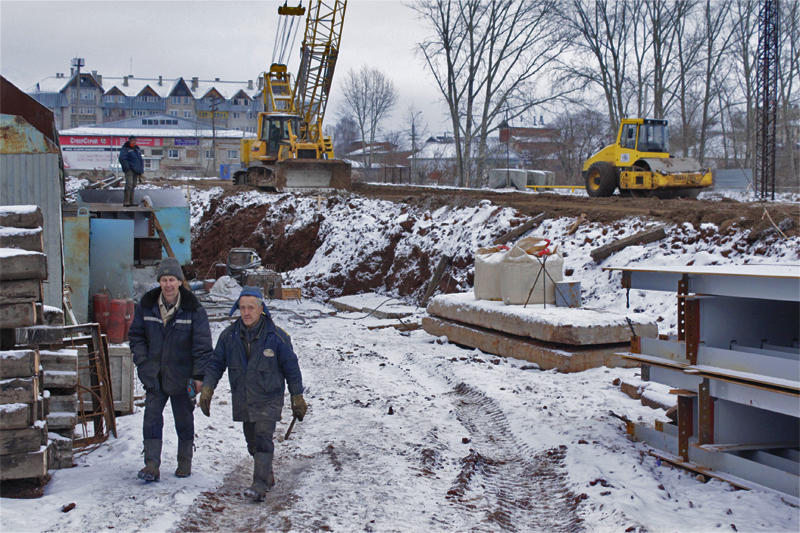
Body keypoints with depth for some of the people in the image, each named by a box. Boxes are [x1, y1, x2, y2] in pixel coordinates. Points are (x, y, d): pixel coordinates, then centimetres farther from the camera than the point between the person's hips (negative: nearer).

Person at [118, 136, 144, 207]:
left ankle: (131, 201, 12)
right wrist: (126, 168, -19)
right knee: (129, 184, -18)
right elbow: (122, 159, -11)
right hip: (129, 170, -8)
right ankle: (126, 201, -20)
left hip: (136, 171, 8)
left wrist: (141, 171, 18)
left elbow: (141, 160, 26)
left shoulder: (137, 149, 22)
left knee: (133, 186, 8)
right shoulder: (125, 149, -1)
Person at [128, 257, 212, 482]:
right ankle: (151, 465, -1)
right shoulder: (146, 306, -1)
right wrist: (142, 362, -1)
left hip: (181, 376, -2)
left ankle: (185, 462, 26)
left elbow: (202, 344, -7)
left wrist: (199, 375, -11)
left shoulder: (193, 309, -9)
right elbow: (136, 335, 10)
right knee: (152, 418, -3)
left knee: (184, 419, 10)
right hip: (154, 376, 2)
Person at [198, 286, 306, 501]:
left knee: (263, 440, -15)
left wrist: (297, 399, 0)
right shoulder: (229, 336, -2)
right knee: (253, 443, 14)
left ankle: (260, 485, -15)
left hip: (268, 400, -4)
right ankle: (267, 476, 33)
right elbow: (216, 364, 7)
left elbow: (291, 369, -3)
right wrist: (206, 390, -3)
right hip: (242, 401, 4)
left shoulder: (276, 337, -11)